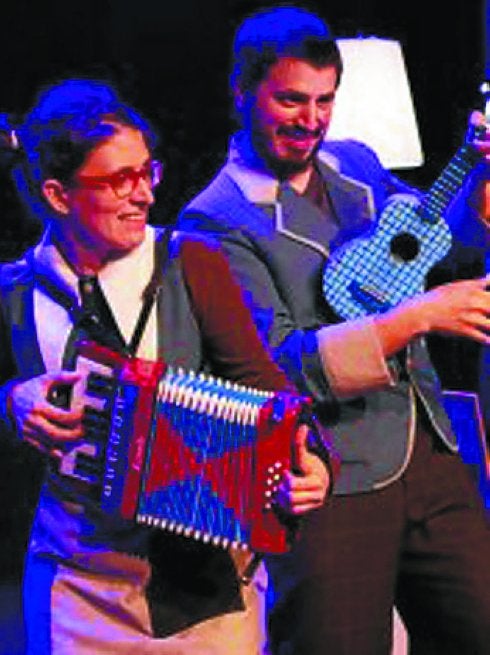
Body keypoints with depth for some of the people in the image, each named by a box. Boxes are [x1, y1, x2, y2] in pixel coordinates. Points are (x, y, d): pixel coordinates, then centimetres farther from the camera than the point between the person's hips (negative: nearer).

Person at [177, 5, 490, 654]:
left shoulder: (356, 164, 12)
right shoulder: (217, 222, -10)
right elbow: (278, 364, -19)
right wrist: (417, 316, -23)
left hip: (429, 453, 6)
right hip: (331, 484, -6)